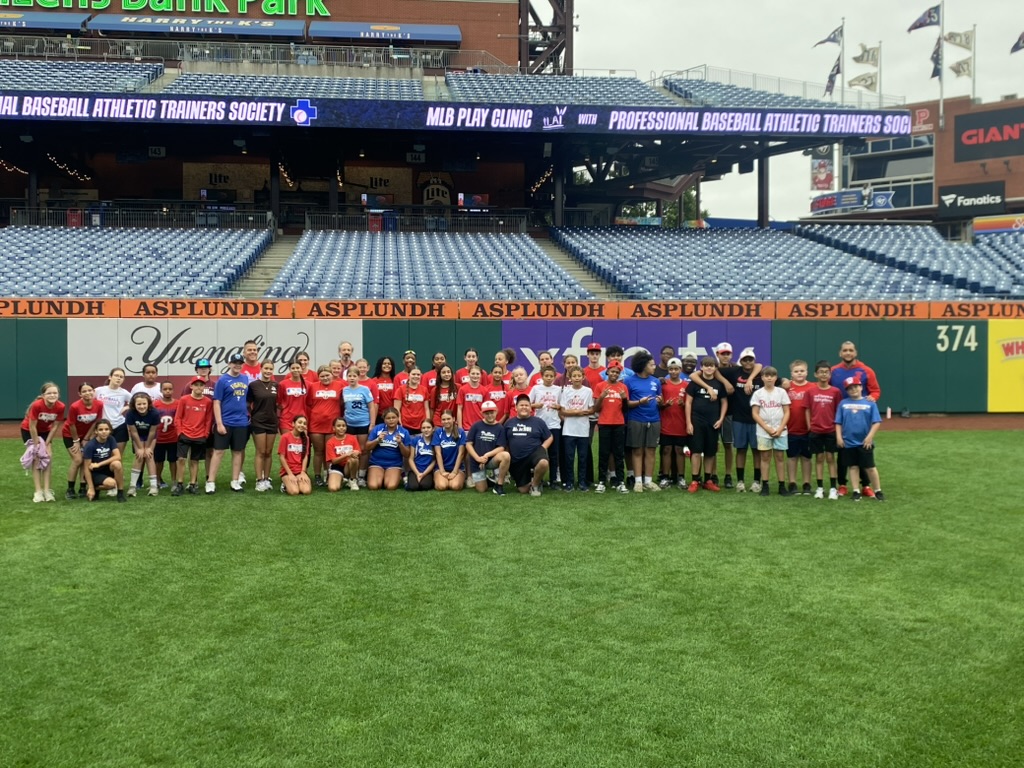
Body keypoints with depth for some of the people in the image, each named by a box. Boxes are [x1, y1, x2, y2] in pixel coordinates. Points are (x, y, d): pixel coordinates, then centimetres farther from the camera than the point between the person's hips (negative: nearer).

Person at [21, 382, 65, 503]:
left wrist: (47, 444, -12)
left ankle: (47, 490, -3)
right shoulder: (37, 405, -36)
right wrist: (37, 445, -20)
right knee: (36, 459, -10)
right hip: (29, 430, -3)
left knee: (47, 458, -5)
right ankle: (38, 492, -8)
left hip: (45, 431, 3)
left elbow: (55, 427, -13)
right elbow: (32, 427, -26)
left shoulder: (60, 407, -25)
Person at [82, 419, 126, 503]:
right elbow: (86, 468, -17)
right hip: (94, 473, -4)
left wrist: (99, 464, -26)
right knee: (111, 483, -31)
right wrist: (91, 488, -19)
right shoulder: (90, 445, -20)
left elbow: (118, 457, -19)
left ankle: (120, 493, -14)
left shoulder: (111, 439, -8)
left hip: (106, 469, 4)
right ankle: (92, 488, 1)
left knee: (116, 463, -30)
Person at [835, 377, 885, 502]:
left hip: (865, 442, -2)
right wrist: (839, 436, -5)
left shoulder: (870, 403, -2)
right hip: (848, 442, 2)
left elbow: (876, 422, -5)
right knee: (853, 467, 8)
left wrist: (870, 436, -13)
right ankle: (855, 491, 14)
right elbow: (838, 423, 4)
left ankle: (877, 491, 13)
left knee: (870, 467, 3)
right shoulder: (843, 404, 3)